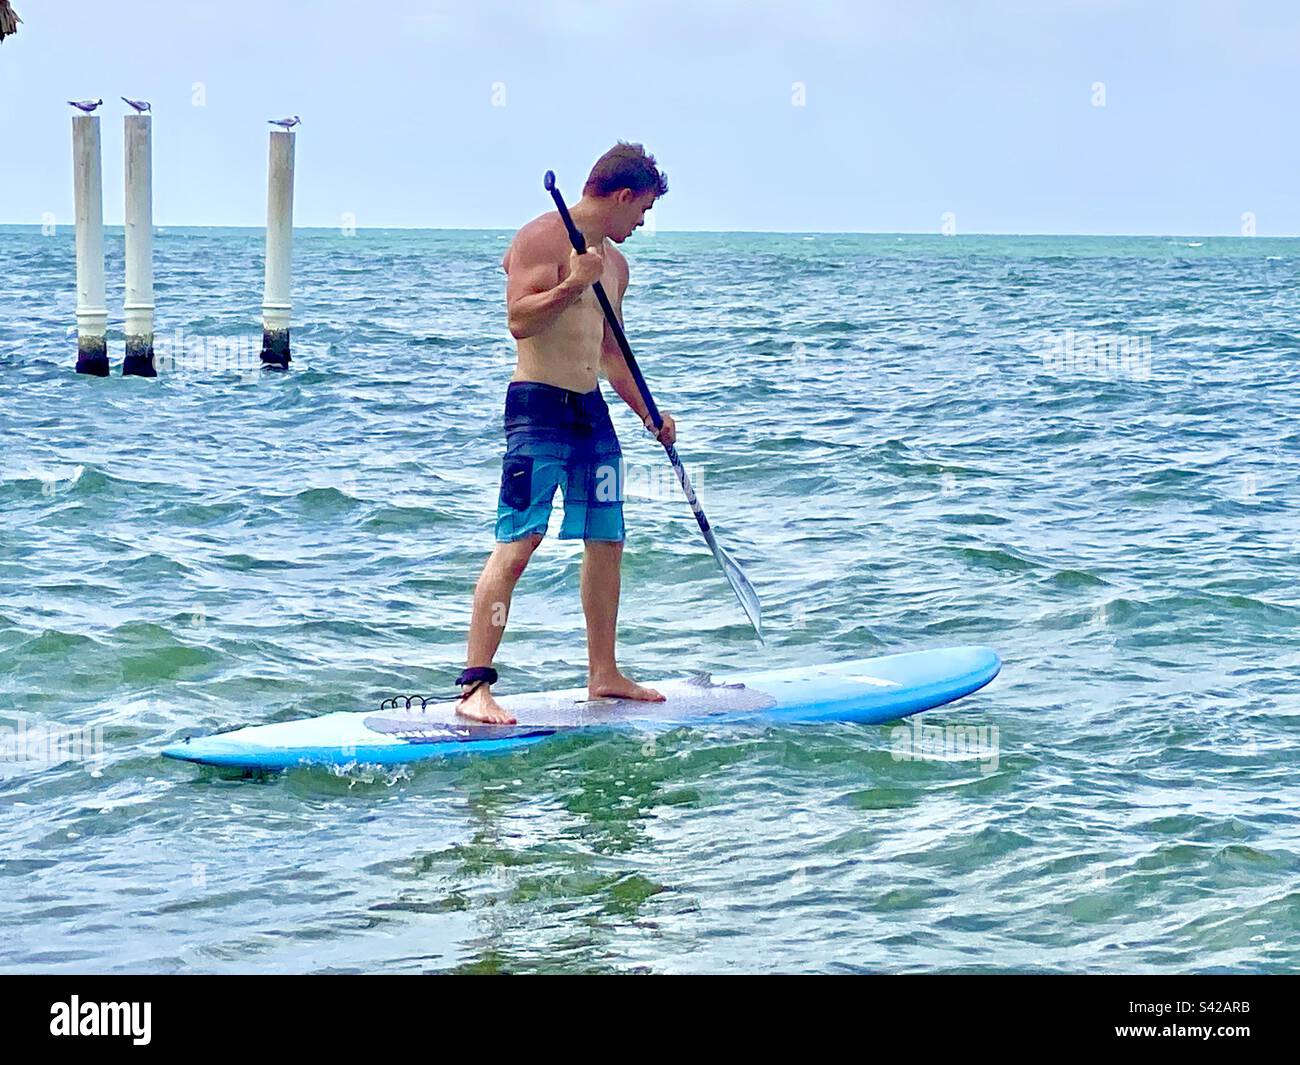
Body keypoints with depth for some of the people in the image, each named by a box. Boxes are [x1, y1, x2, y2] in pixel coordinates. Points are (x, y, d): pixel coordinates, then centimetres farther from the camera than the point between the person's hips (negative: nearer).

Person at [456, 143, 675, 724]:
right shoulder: (542, 238, -8)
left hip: (592, 410, 9)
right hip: (539, 407, -9)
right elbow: (519, 320, -19)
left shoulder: (614, 262, 18)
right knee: (517, 545, -15)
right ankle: (475, 687, -18)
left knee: (606, 542, 11)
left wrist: (648, 414, 24)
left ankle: (603, 674, 24)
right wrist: (573, 283, -26)